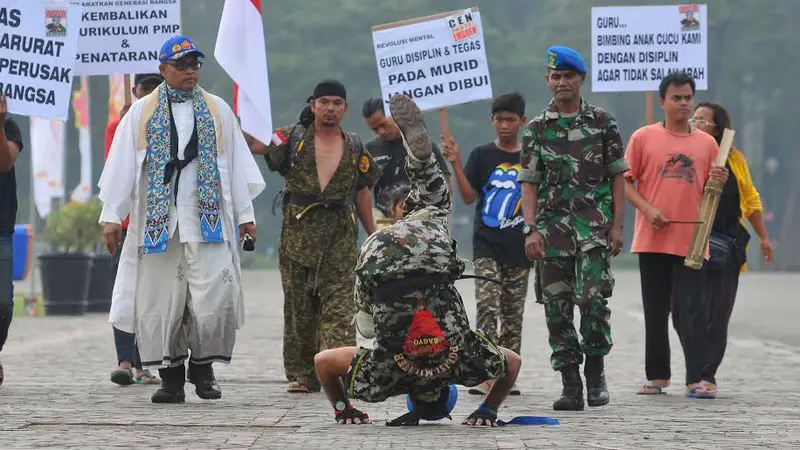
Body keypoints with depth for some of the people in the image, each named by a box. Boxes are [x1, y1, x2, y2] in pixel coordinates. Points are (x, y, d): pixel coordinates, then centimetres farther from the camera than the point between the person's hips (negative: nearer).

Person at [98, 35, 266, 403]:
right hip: (157, 220, 0)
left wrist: (245, 214, 9)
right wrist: (112, 216, 0)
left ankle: (203, 365, 7)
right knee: (160, 300, -1)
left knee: (214, 296, -11)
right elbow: (121, 166, 6)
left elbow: (237, 165, 13)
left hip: (208, 219, 0)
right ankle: (170, 376, 8)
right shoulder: (141, 113, 9)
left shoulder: (218, 111, 12)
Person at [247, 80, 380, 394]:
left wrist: (373, 235, 15)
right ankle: (301, 374, 11)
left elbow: (362, 193, 17)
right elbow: (255, 144, -7)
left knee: (339, 303, -10)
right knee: (298, 306, 4)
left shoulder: (355, 149, 12)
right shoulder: (293, 138, 5)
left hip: (340, 234, 1)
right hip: (298, 231, 0)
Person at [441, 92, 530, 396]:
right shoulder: (481, 155, 2)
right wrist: (455, 165, -14)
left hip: (519, 248, 2)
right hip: (487, 246, -2)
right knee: (488, 307, -13)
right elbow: (469, 197, -4)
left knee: (513, 313, 7)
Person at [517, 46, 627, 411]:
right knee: (556, 307, 0)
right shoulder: (537, 128, 9)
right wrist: (531, 229, -6)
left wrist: (617, 226, -1)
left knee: (593, 298, -15)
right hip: (552, 227, 2)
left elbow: (618, 177, 7)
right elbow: (529, 183, 6)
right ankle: (570, 385, 6)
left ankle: (595, 370, 4)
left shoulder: (602, 122, 7)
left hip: (594, 224, -2)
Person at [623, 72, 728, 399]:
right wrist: (648, 209, -11)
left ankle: (696, 379, -9)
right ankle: (658, 376, 17)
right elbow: (625, 182, 4)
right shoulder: (644, 138, 4)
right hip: (652, 240, 0)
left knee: (692, 311, -7)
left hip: (691, 241, 0)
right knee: (655, 311, 7)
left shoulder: (707, 144, 10)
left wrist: (719, 183, -7)